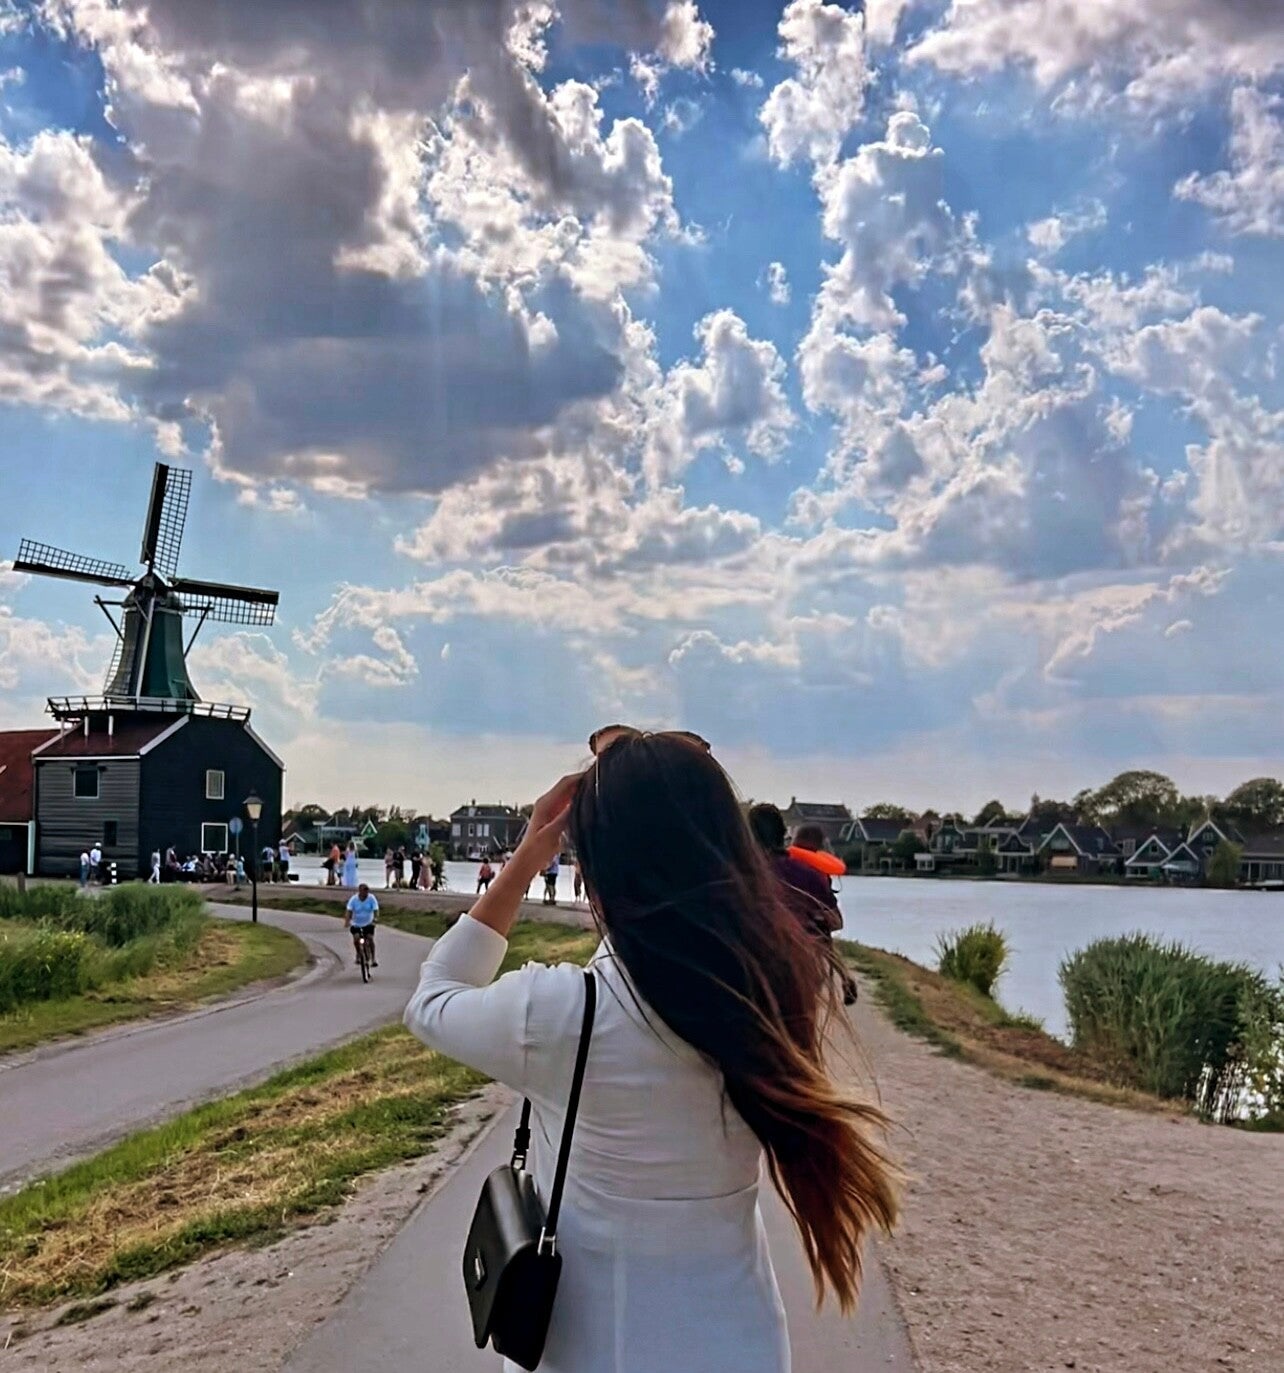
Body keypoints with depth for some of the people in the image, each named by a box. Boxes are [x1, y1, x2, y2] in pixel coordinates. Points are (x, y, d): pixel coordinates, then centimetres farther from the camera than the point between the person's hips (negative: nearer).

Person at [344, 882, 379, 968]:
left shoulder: (371, 898, -14)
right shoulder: (353, 899, -14)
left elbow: (376, 910, -20)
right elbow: (349, 911, -20)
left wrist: (375, 919, -37)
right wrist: (347, 922, -35)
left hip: (368, 924, 0)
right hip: (356, 924, 0)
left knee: (370, 938, -18)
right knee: (356, 938, -20)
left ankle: (373, 959, -3)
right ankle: (357, 954, 8)